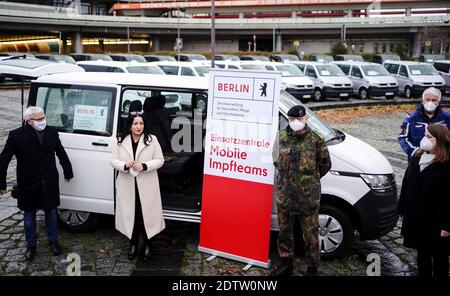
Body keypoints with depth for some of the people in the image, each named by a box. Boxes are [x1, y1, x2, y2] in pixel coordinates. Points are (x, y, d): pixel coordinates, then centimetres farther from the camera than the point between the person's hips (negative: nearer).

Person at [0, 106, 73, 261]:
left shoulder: (52, 132, -4)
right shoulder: (16, 135, -13)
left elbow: (61, 153, 8)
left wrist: (68, 172, 14)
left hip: (49, 182, 2)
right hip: (29, 184, -2)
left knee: (51, 212, 16)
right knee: (29, 215, 13)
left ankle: (53, 241, 34)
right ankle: (31, 245, 29)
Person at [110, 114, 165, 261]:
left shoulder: (152, 139, -4)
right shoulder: (121, 141, 2)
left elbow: (160, 160, -3)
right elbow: (113, 160, 3)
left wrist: (144, 166, -19)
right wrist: (125, 165, -18)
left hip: (146, 185, -2)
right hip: (127, 185, 2)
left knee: (147, 213, 5)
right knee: (130, 214, 10)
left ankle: (147, 244, 22)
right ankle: (133, 243, 29)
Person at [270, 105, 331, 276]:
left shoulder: (315, 140, -8)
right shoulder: (282, 137, 3)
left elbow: (325, 165, 2)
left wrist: (311, 180, 5)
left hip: (307, 197, -4)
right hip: (284, 195, 4)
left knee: (310, 234, 5)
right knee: (284, 231, 16)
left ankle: (313, 268, 20)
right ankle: (286, 264, 32)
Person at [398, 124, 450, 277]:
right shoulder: (417, 157, 4)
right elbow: (406, 185, 9)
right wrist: (403, 211, 11)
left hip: (435, 221, -6)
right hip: (416, 219, 6)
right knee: (422, 253, 19)